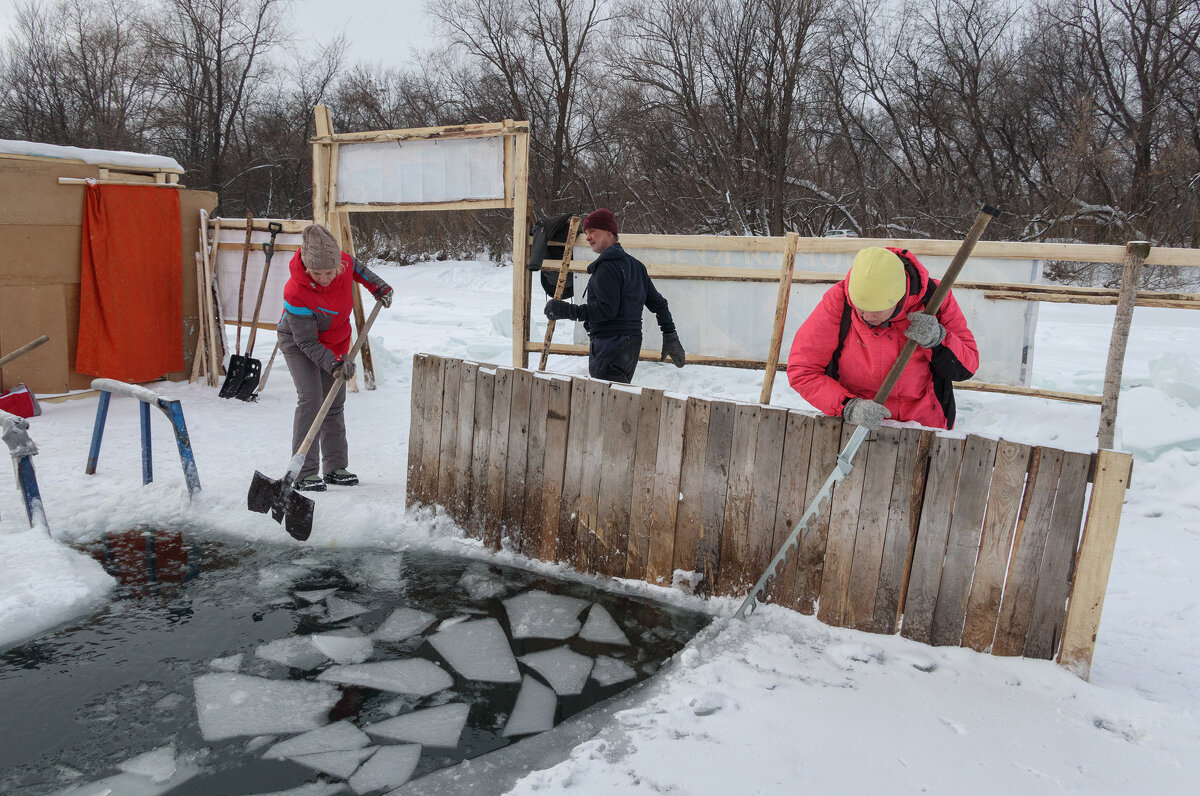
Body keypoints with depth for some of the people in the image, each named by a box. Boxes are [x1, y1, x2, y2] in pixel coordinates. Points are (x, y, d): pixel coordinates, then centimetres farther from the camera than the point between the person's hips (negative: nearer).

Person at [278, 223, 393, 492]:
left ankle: (335, 467, 20)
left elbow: (356, 268, 4)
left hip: (335, 341, 6)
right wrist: (333, 363, -37)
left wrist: (378, 287, 5)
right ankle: (304, 473, -13)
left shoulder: (343, 261, -25)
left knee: (335, 401, 9)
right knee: (310, 397, -19)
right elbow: (307, 342, -29)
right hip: (298, 342, -6)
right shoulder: (296, 294, -37)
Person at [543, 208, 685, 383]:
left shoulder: (607, 266, -13)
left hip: (610, 343, -10)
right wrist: (670, 336, 20)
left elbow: (607, 309, -21)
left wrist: (568, 311, -19)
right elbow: (658, 302, 17)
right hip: (632, 341, 10)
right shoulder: (635, 264, 16)